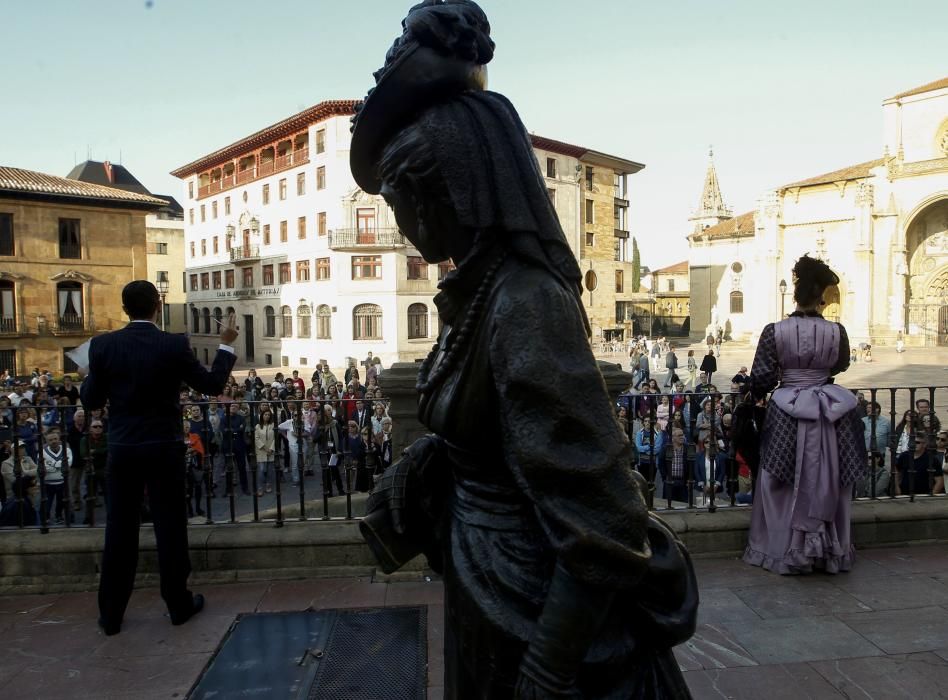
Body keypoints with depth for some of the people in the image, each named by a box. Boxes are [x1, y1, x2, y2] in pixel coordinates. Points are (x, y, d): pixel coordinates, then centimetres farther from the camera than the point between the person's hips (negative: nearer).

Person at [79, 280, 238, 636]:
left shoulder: (103, 345, -4)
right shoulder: (175, 344, -11)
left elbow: (91, 400, 1)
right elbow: (213, 384, -5)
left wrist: (89, 377, 21)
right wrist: (226, 344, 5)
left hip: (121, 449, 2)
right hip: (164, 448, -2)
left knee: (119, 529, 11)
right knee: (170, 526, 8)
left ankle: (111, 614, 20)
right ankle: (179, 603, 19)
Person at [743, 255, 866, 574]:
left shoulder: (775, 331, -12)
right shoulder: (836, 331, -5)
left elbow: (761, 379, -8)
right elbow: (841, 366, 15)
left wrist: (757, 394, 11)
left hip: (787, 415, -2)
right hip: (828, 414, 2)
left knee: (787, 486, 10)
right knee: (827, 483, 15)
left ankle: (787, 552, 18)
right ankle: (831, 552, 28)